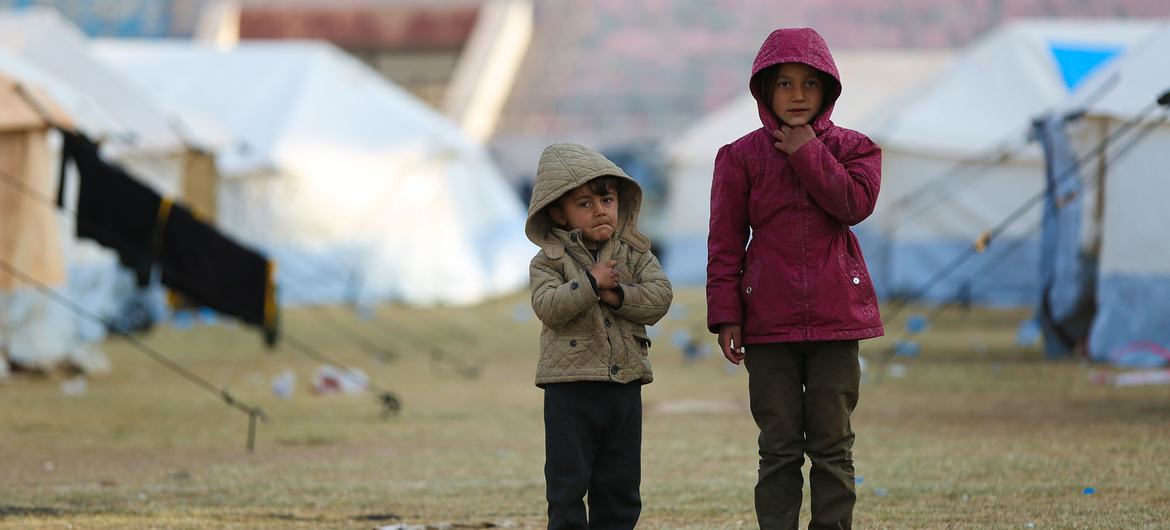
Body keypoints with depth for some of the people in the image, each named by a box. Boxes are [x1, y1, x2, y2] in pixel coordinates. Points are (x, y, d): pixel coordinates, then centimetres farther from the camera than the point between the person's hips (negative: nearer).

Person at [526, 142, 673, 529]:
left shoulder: (634, 254, 6)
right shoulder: (550, 260, -2)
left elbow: (659, 296, -8)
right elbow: (548, 307, -18)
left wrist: (617, 295, -19)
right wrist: (591, 284, -24)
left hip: (625, 384, 3)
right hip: (570, 385, -3)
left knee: (620, 484, 9)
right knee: (567, 483, -1)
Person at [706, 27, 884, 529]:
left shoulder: (852, 149, 6)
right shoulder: (742, 157, 3)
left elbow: (855, 203, -14)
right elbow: (725, 243, 2)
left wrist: (807, 152, -14)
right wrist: (726, 315, -4)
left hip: (835, 316, 1)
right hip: (769, 320, 0)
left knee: (832, 446, 5)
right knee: (779, 448, 2)